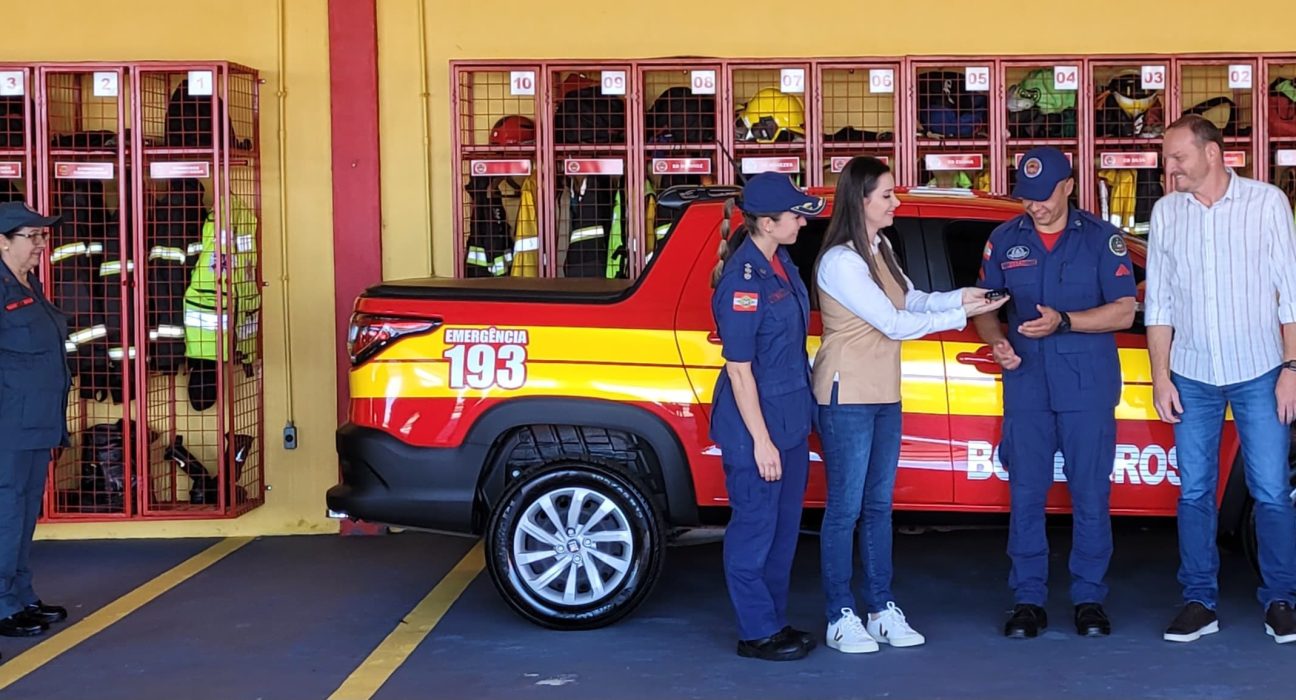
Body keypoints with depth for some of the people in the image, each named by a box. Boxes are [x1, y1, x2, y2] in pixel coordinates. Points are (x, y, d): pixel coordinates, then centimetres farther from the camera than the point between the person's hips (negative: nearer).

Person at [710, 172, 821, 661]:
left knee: (785, 527, 16)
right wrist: (760, 440, -18)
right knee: (755, 527, 3)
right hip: (756, 421, -9)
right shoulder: (744, 280, -20)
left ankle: (774, 621, 29)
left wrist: (797, 418, 15)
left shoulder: (781, 264, 6)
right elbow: (739, 368, -19)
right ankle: (757, 633, 15)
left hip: (791, 418, 9)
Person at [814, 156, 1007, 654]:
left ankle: (882, 609, 19)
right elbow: (894, 323, -18)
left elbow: (910, 300, 11)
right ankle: (840, 617, 6)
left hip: (884, 396, 9)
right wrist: (961, 314, -14)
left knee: (878, 505, 12)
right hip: (847, 397, -9)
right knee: (845, 509, -2)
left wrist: (959, 296, -5)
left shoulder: (879, 250, 11)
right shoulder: (841, 260, -18)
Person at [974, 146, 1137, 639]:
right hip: (1026, 384, 2)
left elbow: (1123, 311, -4)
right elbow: (985, 307, 11)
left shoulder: (1101, 238, 1)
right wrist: (997, 343, -10)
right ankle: (1028, 599, 11)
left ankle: (1089, 598, 12)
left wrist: (1063, 322, -16)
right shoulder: (1004, 240, 8)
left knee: (1091, 494, 2)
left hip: (1087, 387, -2)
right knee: (1025, 495, 3)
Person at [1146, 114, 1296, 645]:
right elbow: (1159, 303, 7)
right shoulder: (1165, 213, 5)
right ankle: (1199, 602, 15)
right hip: (1192, 377, 3)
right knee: (1194, 494, 6)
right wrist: (1161, 375, 3)